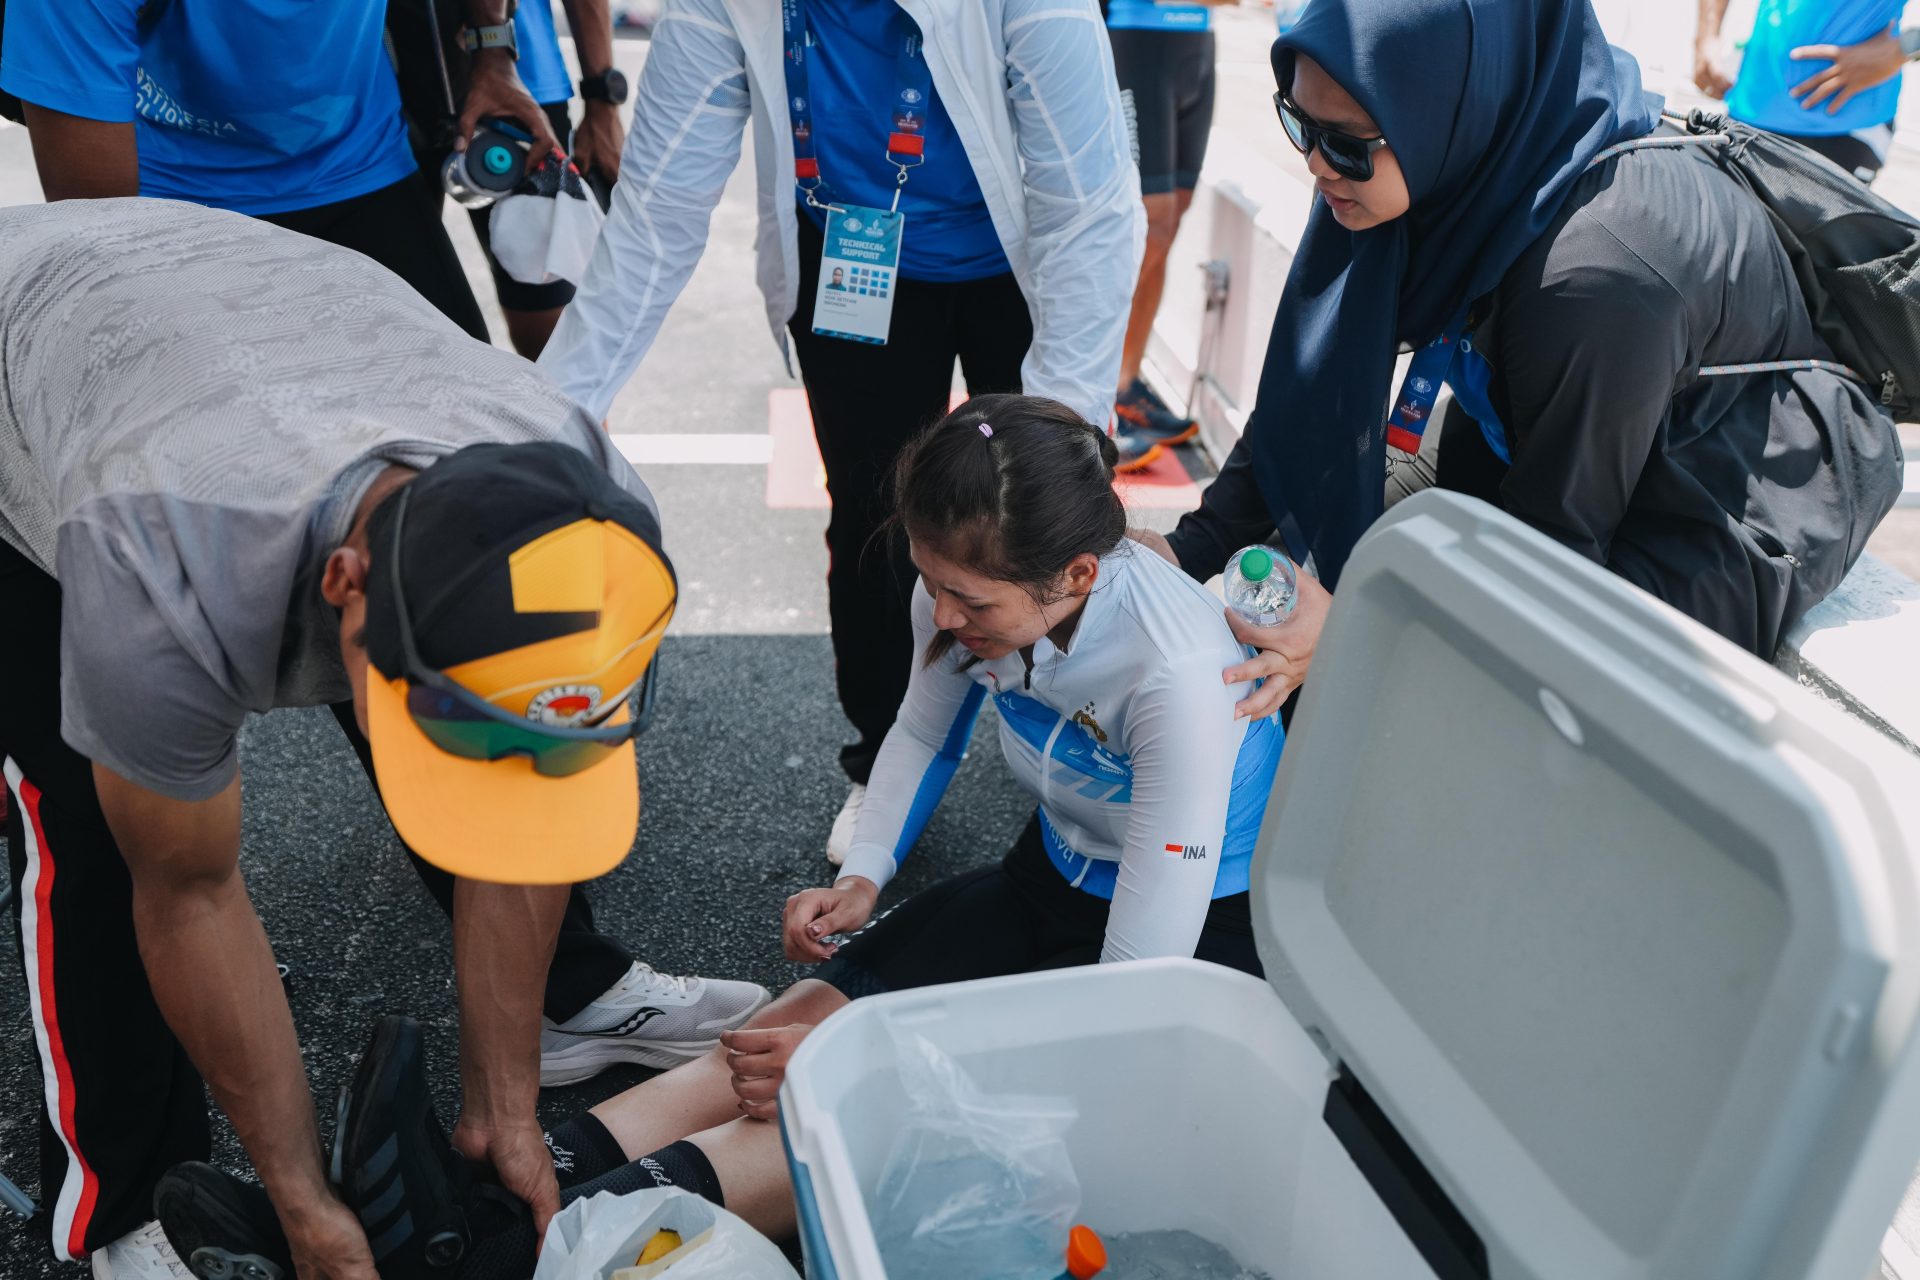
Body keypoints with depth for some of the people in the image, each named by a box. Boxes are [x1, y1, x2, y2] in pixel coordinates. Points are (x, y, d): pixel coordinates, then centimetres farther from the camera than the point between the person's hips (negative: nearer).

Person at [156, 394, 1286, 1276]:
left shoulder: (1174, 676, -33)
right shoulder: (977, 595, -13)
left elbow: (1141, 993, -30)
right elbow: (924, 733, 10)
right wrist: (864, 878, -8)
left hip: (1187, 932, -5)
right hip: (1051, 880, 6)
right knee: (796, 1028, -18)